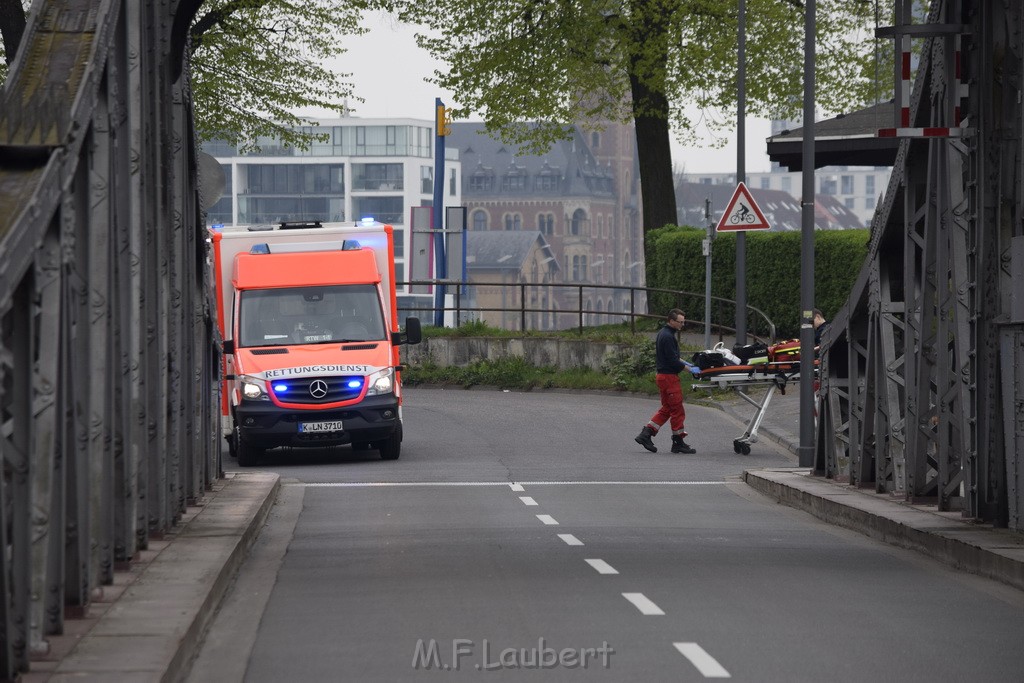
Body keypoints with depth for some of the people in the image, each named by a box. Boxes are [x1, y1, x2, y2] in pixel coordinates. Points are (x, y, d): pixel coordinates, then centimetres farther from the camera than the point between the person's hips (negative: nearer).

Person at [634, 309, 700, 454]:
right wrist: (689, 369, -15)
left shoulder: (662, 333, 13)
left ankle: (645, 434, 10)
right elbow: (673, 361, -21)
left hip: (662, 375, 10)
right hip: (669, 376, -10)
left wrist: (683, 362, 14)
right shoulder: (668, 337, -19)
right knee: (677, 410, -2)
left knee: (666, 409, 15)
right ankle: (678, 443, 4)